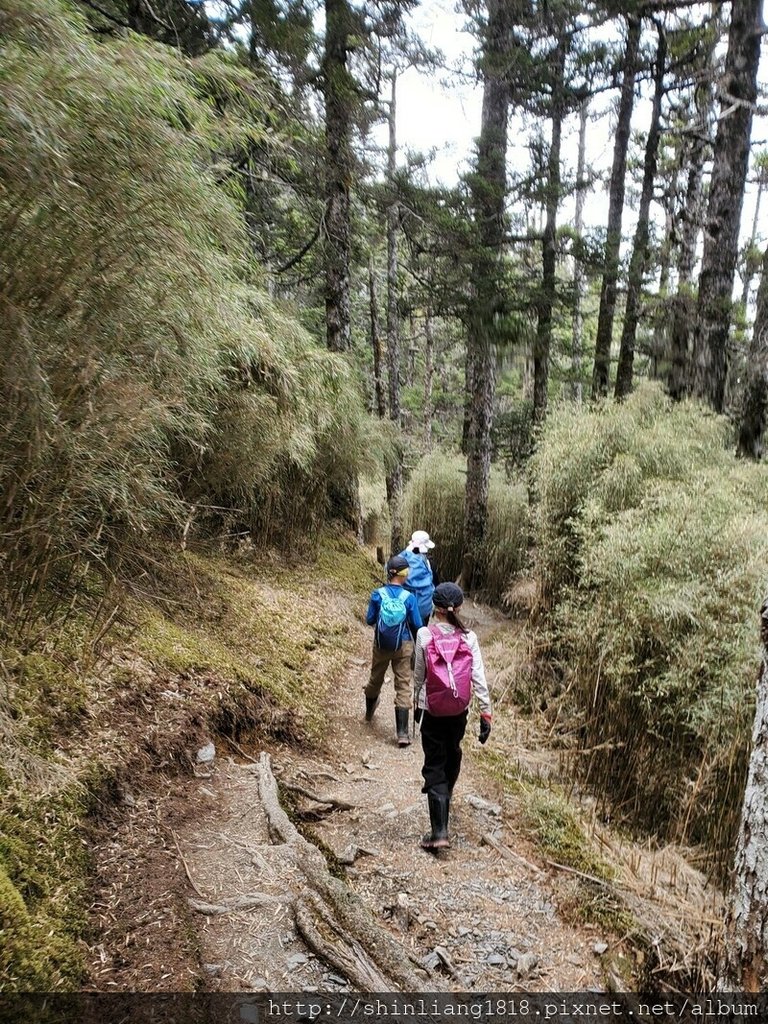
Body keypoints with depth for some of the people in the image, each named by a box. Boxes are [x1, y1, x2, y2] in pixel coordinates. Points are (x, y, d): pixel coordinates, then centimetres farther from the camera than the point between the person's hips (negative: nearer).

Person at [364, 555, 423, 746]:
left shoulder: (378, 594, -11)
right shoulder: (409, 597, -14)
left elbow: (369, 620, -4)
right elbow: (417, 625, -9)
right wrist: (417, 641, 11)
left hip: (381, 645, 2)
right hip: (403, 646, -2)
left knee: (376, 679, 24)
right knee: (403, 686, 3)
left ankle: (369, 712, 49)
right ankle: (402, 734, 0)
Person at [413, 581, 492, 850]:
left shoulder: (424, 635, -13)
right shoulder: (469, 637, -9)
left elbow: (419, 674, -4)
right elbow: (479, 677, -9)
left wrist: (418, 702, 12)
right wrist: (486, 712, -3)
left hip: (433, 709, -3)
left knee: (434, 765, 2)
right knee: (453, 752, 28)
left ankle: (440, 831, -4)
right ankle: (445, 792, 54)